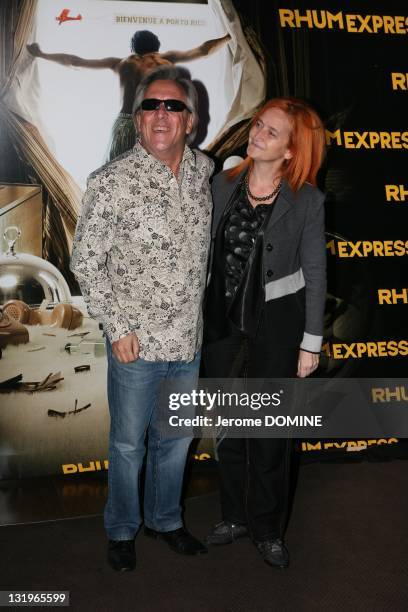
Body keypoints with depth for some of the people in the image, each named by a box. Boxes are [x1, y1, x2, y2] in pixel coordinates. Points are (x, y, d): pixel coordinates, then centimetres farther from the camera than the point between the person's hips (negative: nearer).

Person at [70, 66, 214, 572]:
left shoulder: (204, 169, 0)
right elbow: (86, 261, -10)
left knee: (175, 439, 20)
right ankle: (121, 530, 37)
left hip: (189, 340, 5)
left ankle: (164, 520, 43)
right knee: (128, 444, 13)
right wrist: (117, 328, -12)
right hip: (136, 343, -4)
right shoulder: (111, 182, -16)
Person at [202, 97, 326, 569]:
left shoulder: (306, 201, -10)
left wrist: (310, 343, -6)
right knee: (228, 427, 16)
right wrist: (200, 317, 5)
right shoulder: (223, 185, 0)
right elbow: (208, 252, 5)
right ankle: (234, 516, 37)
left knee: (269, 433, 10)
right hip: (222, 323, 4)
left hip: (276, 326, -3)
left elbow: (314, 273, -6)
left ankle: (267, 529, 31)